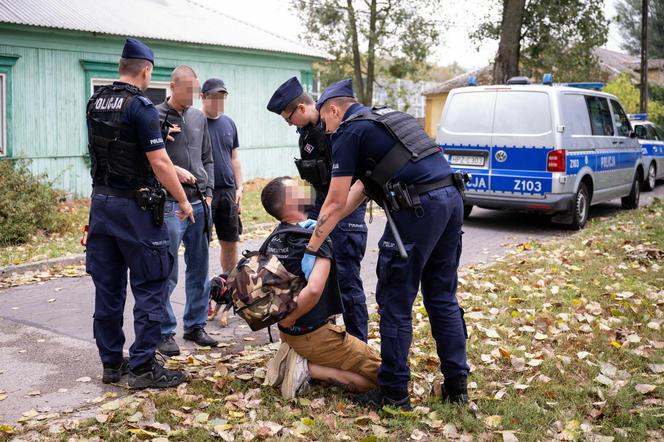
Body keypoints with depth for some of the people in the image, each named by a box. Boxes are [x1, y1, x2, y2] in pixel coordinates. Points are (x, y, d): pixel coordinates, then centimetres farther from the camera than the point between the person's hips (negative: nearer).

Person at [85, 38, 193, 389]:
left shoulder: (95, 104, 9)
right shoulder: (141, 107, -14)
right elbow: (159, 163, -17)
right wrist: (183, 202, -6)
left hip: (101, 202, 8)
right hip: (135, 207, -7)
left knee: (107, 287, 11)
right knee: (149, 287, 1)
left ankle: (111, 363, 20)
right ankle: (143, 367, 3)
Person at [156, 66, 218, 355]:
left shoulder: (198, 117, 13)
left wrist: (208, 192, 8)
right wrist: (174, 170, -17)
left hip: (199, 204, 6)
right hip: (169, 206, -6)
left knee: (199, 270, 12)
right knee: (167, 273, -1)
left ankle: (195, 325, 24)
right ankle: (165, 332, 11)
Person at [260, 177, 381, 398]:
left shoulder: (276, 237, 2)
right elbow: (314, 290, -35)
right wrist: (288, 321, -22)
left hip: (289, 334, 8)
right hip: (314, 336, -8)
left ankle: (293, 357, 7)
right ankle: (307, 368, -9)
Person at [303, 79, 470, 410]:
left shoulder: (348, 131, 2)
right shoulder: (386, 119, 28)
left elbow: (336, 201, -1)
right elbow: (361, 187, 29)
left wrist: (311, 249, 7)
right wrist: (323, 224, 32)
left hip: (418, 208, -9)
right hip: (451, 198, 9)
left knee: (395, 303, 3)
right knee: (442, 298, 17)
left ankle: (393, 393, 11)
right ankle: (456, 385, 23)